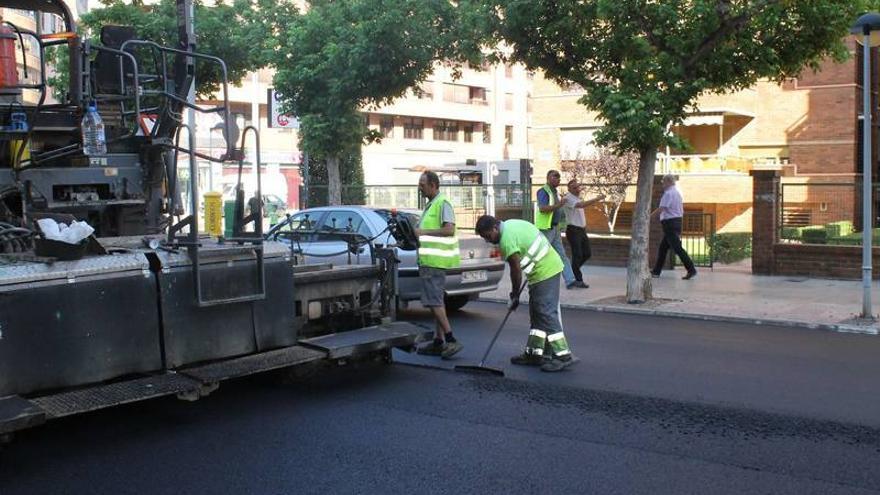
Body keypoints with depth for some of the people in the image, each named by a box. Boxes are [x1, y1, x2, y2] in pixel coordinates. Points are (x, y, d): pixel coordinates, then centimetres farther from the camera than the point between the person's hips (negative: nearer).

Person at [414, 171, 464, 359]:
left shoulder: (442, 203, -12)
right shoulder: (430, 205, 20)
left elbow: (449, 230, -23)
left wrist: (423, 232, -20)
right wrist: (417, 234, 16)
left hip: (435, 260, -11)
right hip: (429, 260, 11)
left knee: (433, 301, -12)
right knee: (436, 301, 11)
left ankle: (451, 340, -11)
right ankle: (438, 342, 15)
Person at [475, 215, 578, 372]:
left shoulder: (507, 240, -18)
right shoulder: (510, 224, 12)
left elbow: (516, 270, -16)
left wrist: (514, 296, -4)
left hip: (544, 272, -11)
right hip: (550, 265, 11)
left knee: (547, 314, -10)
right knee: (536, 314, 13)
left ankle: (563, 355, -9)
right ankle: (534, 353, 19)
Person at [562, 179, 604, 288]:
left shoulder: (578, 197, 14)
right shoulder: (568, 198, -16)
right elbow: (582, 205, -32)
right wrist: (597, 199, -34)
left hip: (582, 230, 9)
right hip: (573, 230, -9)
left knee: (587, 254, 10)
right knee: (577, 255, -5)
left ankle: (573, 270, 27)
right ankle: (578, 280, 4)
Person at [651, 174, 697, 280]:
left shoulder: (668, 193, -15)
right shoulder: (677, 193, 15)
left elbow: (660, 209, -23)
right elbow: (682, 211, 19)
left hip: (670, 223, -10)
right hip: (677, 221, 10)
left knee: (677, 248, -9)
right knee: (663, 248, 14)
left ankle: (691, 270, -10)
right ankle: (656, 271, 17)